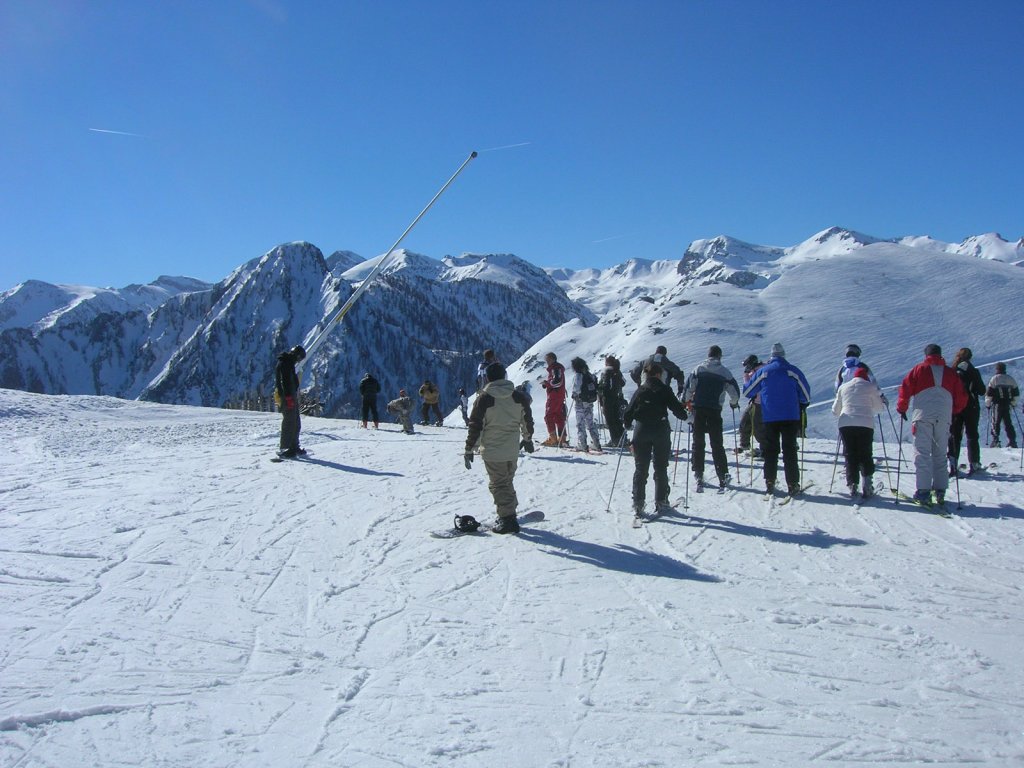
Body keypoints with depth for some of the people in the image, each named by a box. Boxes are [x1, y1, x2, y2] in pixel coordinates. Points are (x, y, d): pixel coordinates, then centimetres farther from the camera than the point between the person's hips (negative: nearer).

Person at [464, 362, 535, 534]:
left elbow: (475, 425, -10)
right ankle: (510, 513, 24)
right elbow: (527, 420, 10)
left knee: (499, 484, 4)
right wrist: (528, 438, 27)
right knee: (507, 482, 20)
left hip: (492, 451, -4)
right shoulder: (518, 396, 0)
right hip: (513, 450, 5)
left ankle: (508, 519, 1)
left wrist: (469, 450, -3)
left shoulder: (484, 398, -12)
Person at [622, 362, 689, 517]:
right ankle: (660, 502, 10)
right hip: (661, 431, -2)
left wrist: (627, 424, 22)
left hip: (641, 432, 2)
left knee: (641, 468, 7)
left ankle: (638, 504, 2)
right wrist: (686, 416, 14)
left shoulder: (639, 391, 3)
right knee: (660, 468, 10)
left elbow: (628, 412, 3)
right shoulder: (664, 390, -3)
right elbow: (676, 407, -6)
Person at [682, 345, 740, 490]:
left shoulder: (698, 369, 3)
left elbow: (689, 386, -3)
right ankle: (723, 476, -2)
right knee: (717, 443, 4)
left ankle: (698, 475, 5)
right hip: (715, 410, 0)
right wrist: (734, 403, 25)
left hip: (698, 409, 0)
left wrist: (686, 401, 12)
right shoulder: (724, 371, 3)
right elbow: (734, 390, 7)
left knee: (698, 442, 7)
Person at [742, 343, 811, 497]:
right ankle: (792, 484, -3)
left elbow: (746, 392, 9)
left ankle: (769, 483, 7)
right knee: (790, 450, 2)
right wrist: (801, 406, 26)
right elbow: (806, 394, 6)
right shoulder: (793, 370, 1)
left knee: (770, 450, 9)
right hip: (791, 417, -1)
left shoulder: (763, 371, 3)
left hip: (769, 417, 1)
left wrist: (756, 395, 31)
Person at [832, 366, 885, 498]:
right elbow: (879, 408, 12)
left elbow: (835, 410, 19)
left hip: (845, 424, 2)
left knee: (850, 456, 7)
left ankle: (852, 486, -1)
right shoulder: (871, 387, 8)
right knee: (865, 455, 7)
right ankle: (867, 486, -1)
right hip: (865, 425, -2)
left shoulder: (843, 387, 15)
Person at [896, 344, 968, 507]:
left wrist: (902, 408, 14)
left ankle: (924, 491, -14)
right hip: (944, 417, 3)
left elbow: (905, 389, 1)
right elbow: (961, 397, 15)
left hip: (923, 415, -3)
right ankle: (940, 491, 7)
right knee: (940, 454, 11)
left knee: (922, 453, -5)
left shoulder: (919, 369, 7)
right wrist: (953, 411, 32)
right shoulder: (950, 372, 15)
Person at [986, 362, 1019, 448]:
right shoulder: (1011, 379, 8)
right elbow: (1016, 394, 14)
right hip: (1007, 405, 4)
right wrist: (1013, 403, 26)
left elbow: (989, 393, -9)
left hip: (997, 405, -4)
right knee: (1008, 423, 9)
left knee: (996, 423, 0)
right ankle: (1012, 442, 7)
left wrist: (988, 404, 2)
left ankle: (995, 441, -8)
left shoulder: (994, 379, -7)